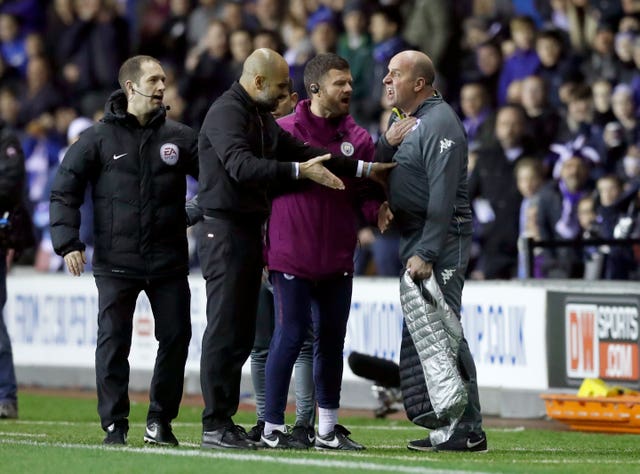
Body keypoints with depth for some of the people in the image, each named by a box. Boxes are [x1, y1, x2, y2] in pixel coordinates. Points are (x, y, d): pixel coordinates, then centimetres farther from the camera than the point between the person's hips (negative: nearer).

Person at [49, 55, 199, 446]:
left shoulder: (179, 137, 8)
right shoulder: (99, 139, 2)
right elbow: (65, 191, 3)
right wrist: (68, 242, -7)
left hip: (169, 262, 2)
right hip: (116, 263, -2)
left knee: (176, 337, 2)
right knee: (114, 341, -5)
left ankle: (161, 418, 16)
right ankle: (115, 423, 2)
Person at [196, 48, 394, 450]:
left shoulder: (263, 118, 19)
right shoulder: (226, 113, -12)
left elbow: (303, 153, 20)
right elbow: (241, 165, -27)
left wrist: (364, 169, 16)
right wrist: (297, 171, -33)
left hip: (250, 232, 10)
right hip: (225, 231, -10)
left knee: (242, 334, 9)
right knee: (225, 330, -10)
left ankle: (226, 419, 13)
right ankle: (215, 425, -8)